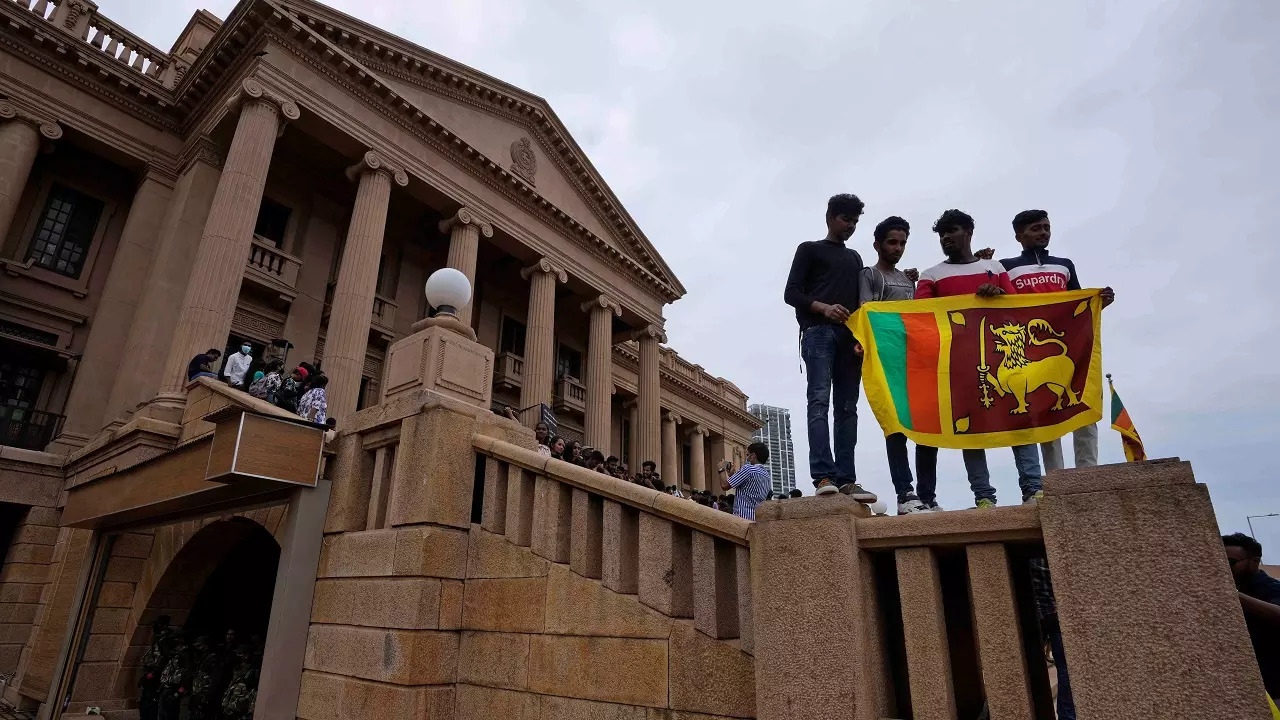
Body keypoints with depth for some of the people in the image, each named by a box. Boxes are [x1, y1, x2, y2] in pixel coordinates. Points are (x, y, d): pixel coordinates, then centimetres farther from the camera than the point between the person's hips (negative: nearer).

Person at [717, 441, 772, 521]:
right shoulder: (766, 474, 16)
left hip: (743, 517, -8)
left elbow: (725, 485, -10)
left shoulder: (748, 468, -10)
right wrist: (730, 474, 25)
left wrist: (721, 469, 7)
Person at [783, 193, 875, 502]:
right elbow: (791, 293, 2)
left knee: (847, 407, -3)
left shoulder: (855, 258, 29)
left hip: (850, 338, 6)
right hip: (818, 332, -5)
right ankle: (824, 476, -25)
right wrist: (823, 308, -17)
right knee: (819, 401, -17)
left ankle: (845, 479, -6)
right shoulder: (809, 250, 13)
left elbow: (859, 301, 24)